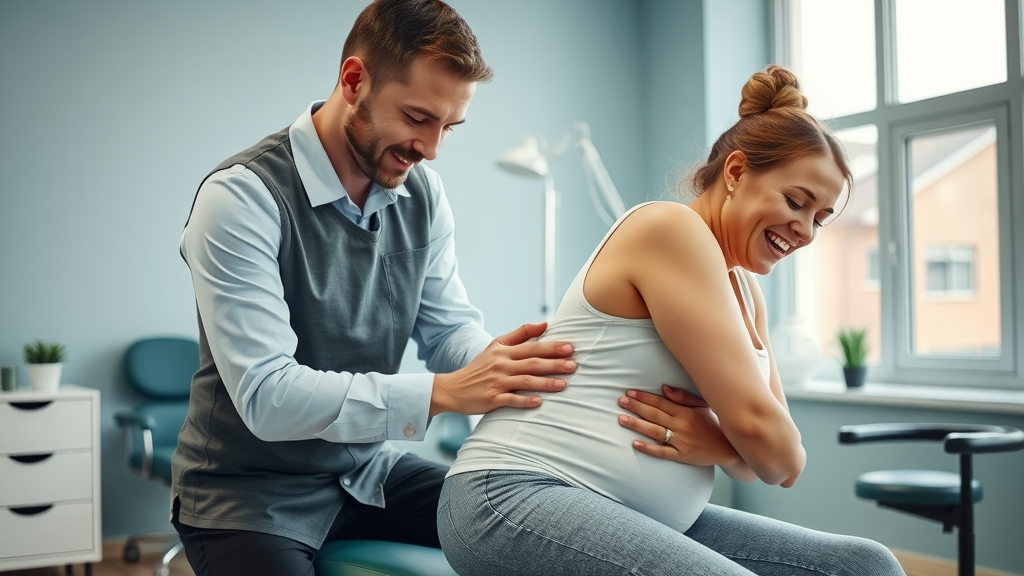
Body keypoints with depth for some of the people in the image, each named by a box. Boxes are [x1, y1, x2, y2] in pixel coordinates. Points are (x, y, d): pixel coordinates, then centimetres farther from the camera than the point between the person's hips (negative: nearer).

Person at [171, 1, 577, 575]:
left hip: (369, 469, 6)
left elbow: (451, 329, 1)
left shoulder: (422, 193, 0)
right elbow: (266, 396, -27)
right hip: (251, 490, -6)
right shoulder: (241, 197, -21)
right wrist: (441, 392, -35)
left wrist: (504, 364, -23)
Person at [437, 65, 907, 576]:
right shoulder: (670, 228, -11)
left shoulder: (743, 289, 16)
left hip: (640, 520, 9)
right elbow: (754, 420, -17)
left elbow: (780, 459, 10)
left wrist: (722, 445, -10)